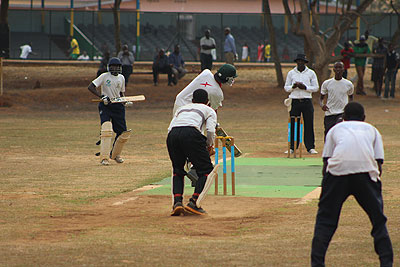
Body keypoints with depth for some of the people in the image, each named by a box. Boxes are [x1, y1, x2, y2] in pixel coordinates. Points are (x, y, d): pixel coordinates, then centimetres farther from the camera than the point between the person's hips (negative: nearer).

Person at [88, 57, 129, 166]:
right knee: (107, 131, -20)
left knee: (123, 132, 3)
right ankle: (104, 158, -19)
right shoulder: (104, 76, -4)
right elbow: (91, 87, -10)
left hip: (118, 106, 5)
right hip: (105, 106, -5)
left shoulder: (121, 78, 12)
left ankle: (115, 154, 25)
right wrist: (102, 96, -21)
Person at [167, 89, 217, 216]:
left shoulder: (181, 108, 37)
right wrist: (209, 146, 23)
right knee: (206, 171, 5)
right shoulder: (209, 110, 27)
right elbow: (210, 130, 7)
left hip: (172, 135, 4)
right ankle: (194, 203, -10)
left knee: (177, 171, 21)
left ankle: (177, 201, 1)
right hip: (191, 133, -4)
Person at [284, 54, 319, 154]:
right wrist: (293, 86, -10)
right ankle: (292, 147, 5)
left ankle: (310, 147, 0)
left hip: (307, 101, -1)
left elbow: (316, 88, 5)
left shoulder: (311, 73, 6)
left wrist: (305, 87, -11)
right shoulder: (291, 73, 10)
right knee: (293, 125, 0)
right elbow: (286, 87, 11)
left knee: (309, 124, -4)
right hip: (294, 100, 1)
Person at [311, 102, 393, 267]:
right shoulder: (372, 130, 32)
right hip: (366, 170, 0)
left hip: (338, 168, 0)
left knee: (325, 218, 9)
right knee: (378, 218, 13)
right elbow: (379, 161, 20)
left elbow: (326, 161, 20)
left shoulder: (335, 129, 31)